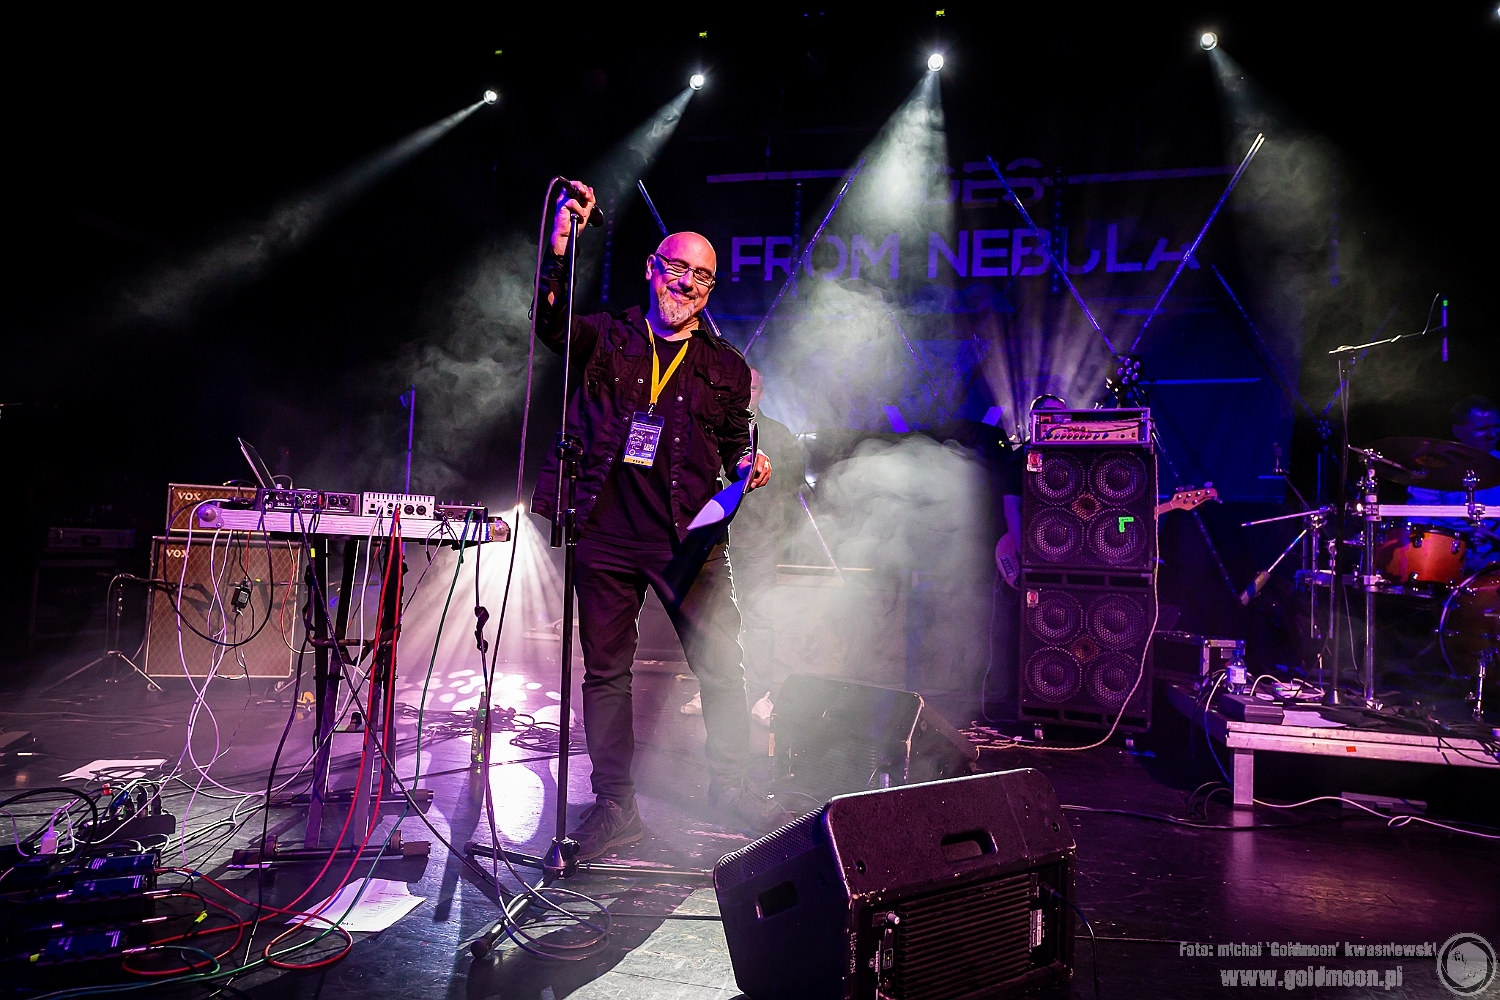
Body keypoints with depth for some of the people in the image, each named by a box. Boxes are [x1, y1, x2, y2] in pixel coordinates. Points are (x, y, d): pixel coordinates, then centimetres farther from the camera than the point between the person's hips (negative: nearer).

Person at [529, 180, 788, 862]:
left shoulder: (726, 368, 14)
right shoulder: (606, 339, 9)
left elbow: (733, 446, 18)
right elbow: (552, 322, -11)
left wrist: (748, 466, -5)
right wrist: (558, 251, -27)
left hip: (689, 538, 1)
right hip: (606, 533, 0)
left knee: (721, 669, 0)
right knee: (605, 672, 6)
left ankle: (729, 786, 22)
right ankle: (615, 805, 20)